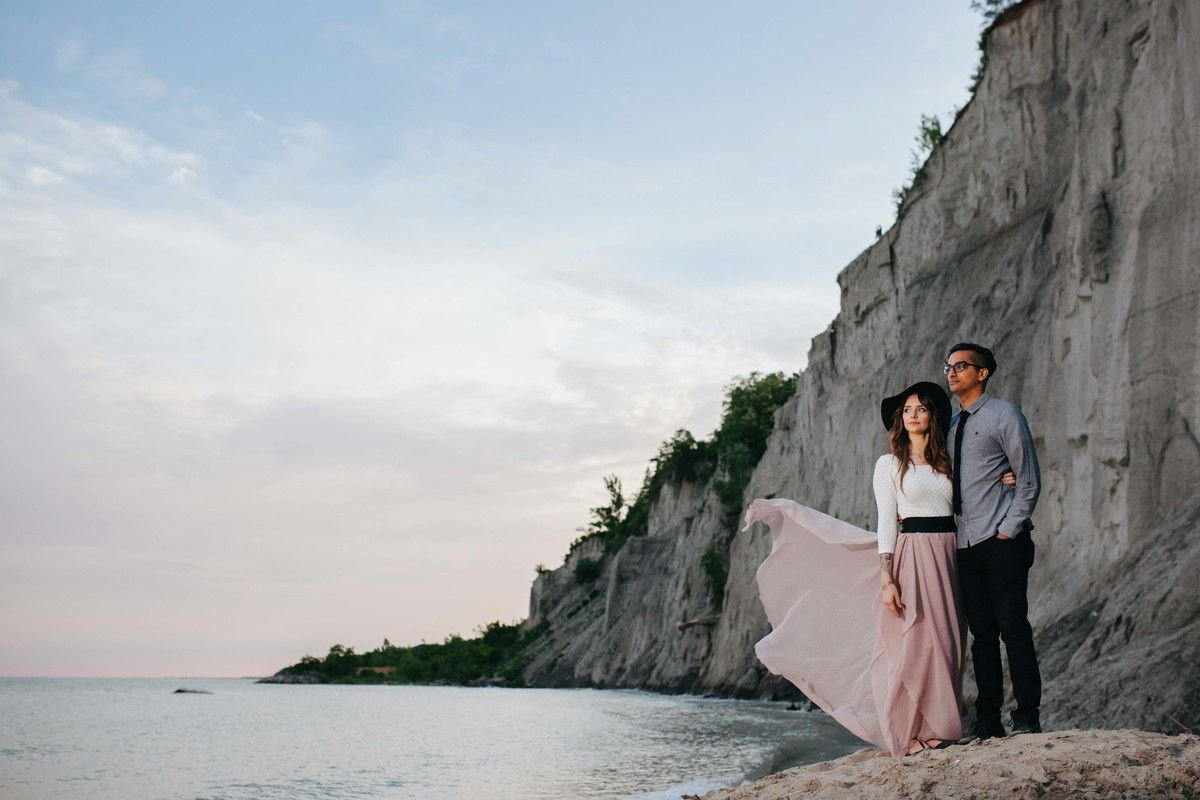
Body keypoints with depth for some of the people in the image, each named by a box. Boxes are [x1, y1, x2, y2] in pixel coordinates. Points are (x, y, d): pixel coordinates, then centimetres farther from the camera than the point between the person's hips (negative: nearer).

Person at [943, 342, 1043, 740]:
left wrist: (1010, 529, -10)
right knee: (981, 634, 8)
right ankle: (988, 721, 11)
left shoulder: (1004, 416, -2)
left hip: (1001, 542, -6)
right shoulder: (950, 424, 17)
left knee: (1013, 629, -6)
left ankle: (1027, 717, 1)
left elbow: (1029, 480, -4)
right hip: (965, 543, 6)